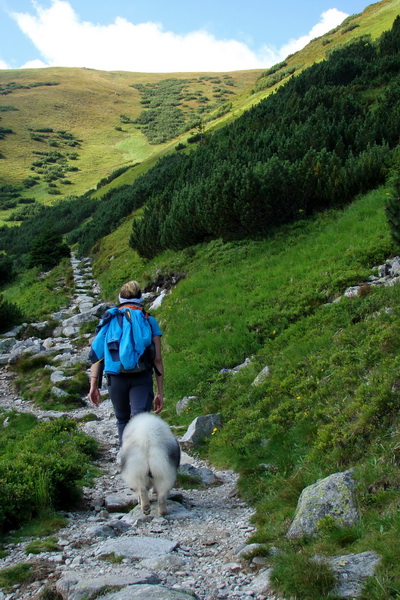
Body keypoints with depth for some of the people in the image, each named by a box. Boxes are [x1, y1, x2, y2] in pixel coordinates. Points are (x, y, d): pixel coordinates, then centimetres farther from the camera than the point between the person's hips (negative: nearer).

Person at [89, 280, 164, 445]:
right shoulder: (150, 321, 7)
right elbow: (157, 359, 4)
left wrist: (94, 384, 4)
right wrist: (160, 392, 7)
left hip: (116, 378, 2)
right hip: (142, 379, -2)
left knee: (122, 420, 23)